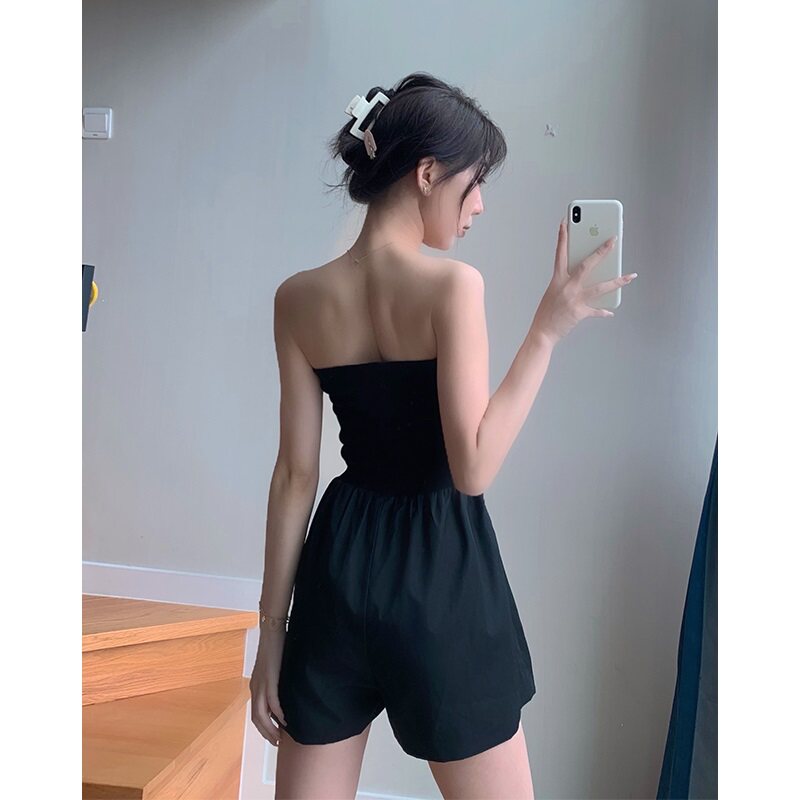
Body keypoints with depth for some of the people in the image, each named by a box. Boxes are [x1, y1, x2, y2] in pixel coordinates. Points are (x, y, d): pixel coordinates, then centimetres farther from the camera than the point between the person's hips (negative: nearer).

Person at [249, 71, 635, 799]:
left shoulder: (299, 298, -1)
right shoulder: (452, 285, -14)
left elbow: (296, 474, 0)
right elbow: (474, 470, -19)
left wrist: (272, 629, 7)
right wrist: (549, 330, -13)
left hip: (342, 563, 5)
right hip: (442, 574, -4)